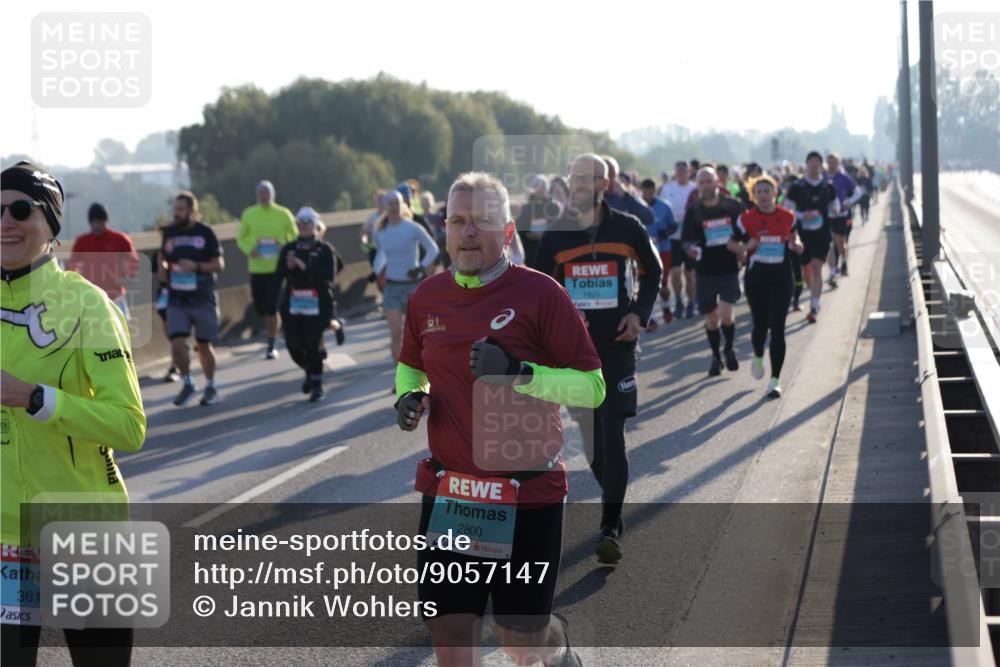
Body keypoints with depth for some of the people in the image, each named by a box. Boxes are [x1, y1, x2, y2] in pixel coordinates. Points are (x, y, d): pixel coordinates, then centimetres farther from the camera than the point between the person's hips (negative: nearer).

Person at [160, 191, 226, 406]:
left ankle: (210, 387, 26)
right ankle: (187, 384, 9)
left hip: (203, 299, -2)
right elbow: (163, 257, 21)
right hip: (177, 300, 2)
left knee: (204, 345, 6)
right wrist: (163, 269, 0)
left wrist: (196, 266, -19)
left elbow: (219, 265, -4)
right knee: (177, 343, -11)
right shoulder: (169, 233, 5)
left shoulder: (205, 233, -4)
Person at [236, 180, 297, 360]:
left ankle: (271, 346, 4)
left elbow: (295, 238, 8)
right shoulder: (249, 214, 2)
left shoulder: (283, 214, -1)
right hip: (256, 268, 2)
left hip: (277, 268, -2)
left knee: (271, 309, -8)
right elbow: (241, 238, 11)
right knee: (260, 309, 9)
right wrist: (249, 250, -10)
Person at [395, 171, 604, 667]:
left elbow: (592, 387, -11)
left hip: (528, 495, -4)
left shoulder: (539, 294, -10)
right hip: (447, 493, 4)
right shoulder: (427, 297, 5)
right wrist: (408, 397, 2)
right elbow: (410, 365, 24)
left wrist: (519, 373, -24)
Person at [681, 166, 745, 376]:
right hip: (705, 272, 2)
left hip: (729, 271, -2)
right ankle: (716, 357, 29)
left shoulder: (733, 206, 0)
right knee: (711, 319, 9)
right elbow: (686, 240, -1)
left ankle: (729, 349, 13)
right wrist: (690, 248, -22)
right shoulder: (693, 212, 1)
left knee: (725, 315, -15)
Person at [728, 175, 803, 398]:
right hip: (756, 277, 0)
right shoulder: (746, 219, -3)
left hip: (781, 278, 0)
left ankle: (775, 380, -3)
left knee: (777, 328, -6)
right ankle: (758, 357, 42)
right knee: (760, 325, 7)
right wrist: (744, 248, -16)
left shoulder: (787, 217, 1)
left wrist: (796, 245, -4)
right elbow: (732, 243, 5)